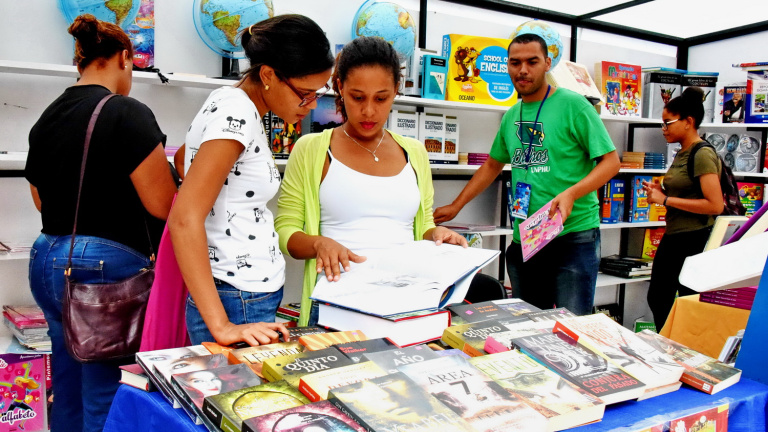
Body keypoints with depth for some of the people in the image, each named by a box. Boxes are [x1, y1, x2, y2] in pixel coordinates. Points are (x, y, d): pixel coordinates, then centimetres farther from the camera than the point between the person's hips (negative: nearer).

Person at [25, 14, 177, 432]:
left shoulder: (46, 118, 10)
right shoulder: (128, 113, -13)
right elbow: (163, 206, -15)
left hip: (46, 259, 8)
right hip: (106, 264, -8)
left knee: (68, 390, 20)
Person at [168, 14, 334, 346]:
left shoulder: (232, 103, 8)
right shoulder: (237, 113, -19)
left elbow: (183, 158, 25)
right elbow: (184, 219, -26)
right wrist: (221, 327, -29)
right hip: (239, 305, -10)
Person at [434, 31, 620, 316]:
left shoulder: (572, 105, -7)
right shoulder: (511, 116, 13)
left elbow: (611, 162, -9)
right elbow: (493, 165, 25)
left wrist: (571, 194, -24)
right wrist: (456, 206, 22)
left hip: (574, 235, -6)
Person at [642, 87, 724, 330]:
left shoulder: (703, 155, -15)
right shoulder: (681, 154, 12)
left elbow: (715, 205, -24)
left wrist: (666, 200, -19)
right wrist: (659, 192, 6)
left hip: (694, 240, -10)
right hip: (673, 238, 10)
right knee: (657, 299, 17)